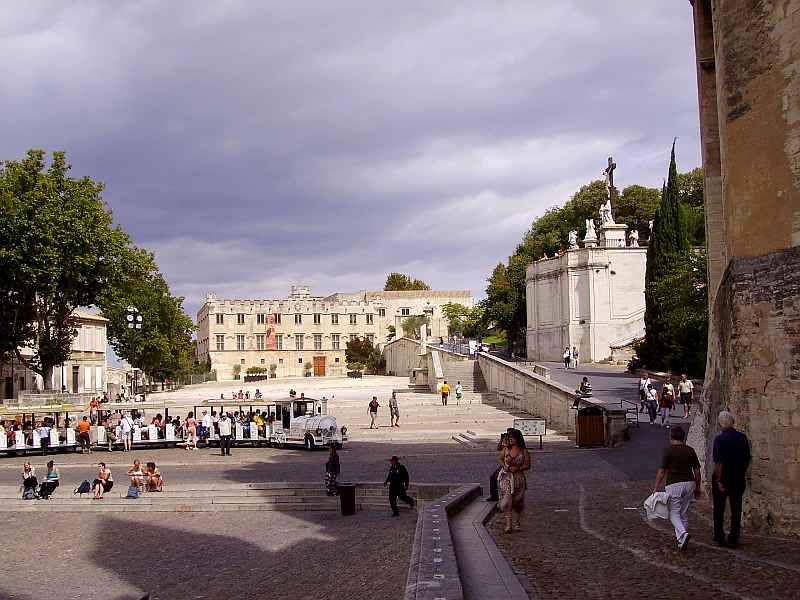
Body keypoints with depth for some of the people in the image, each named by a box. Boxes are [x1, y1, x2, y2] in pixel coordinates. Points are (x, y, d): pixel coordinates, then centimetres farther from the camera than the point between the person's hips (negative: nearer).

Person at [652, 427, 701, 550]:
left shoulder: (668, 451, -8)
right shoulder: (690, 450, 5)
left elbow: (662, 471, -9)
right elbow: (697, 470, 8)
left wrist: (656, 488, -3)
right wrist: (697, 488, 17)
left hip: (674, 485, -5)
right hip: (689, 483, 5)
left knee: (673, 513, 2)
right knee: (683, 513, 16)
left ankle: (683, 533, -20)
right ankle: (680, 539, 20)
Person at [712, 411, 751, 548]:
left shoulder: (720, 438, -15)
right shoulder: (742, 437, -1)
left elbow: (718, 462, -19)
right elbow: (747, 459, 8)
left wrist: (719, 481, -17)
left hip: (722, 477, -4)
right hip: (739, 479, 4)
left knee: (719, 510, 10)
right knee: (736, 509, 9)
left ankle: (719, 537, 15)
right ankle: (733, 539, 9)